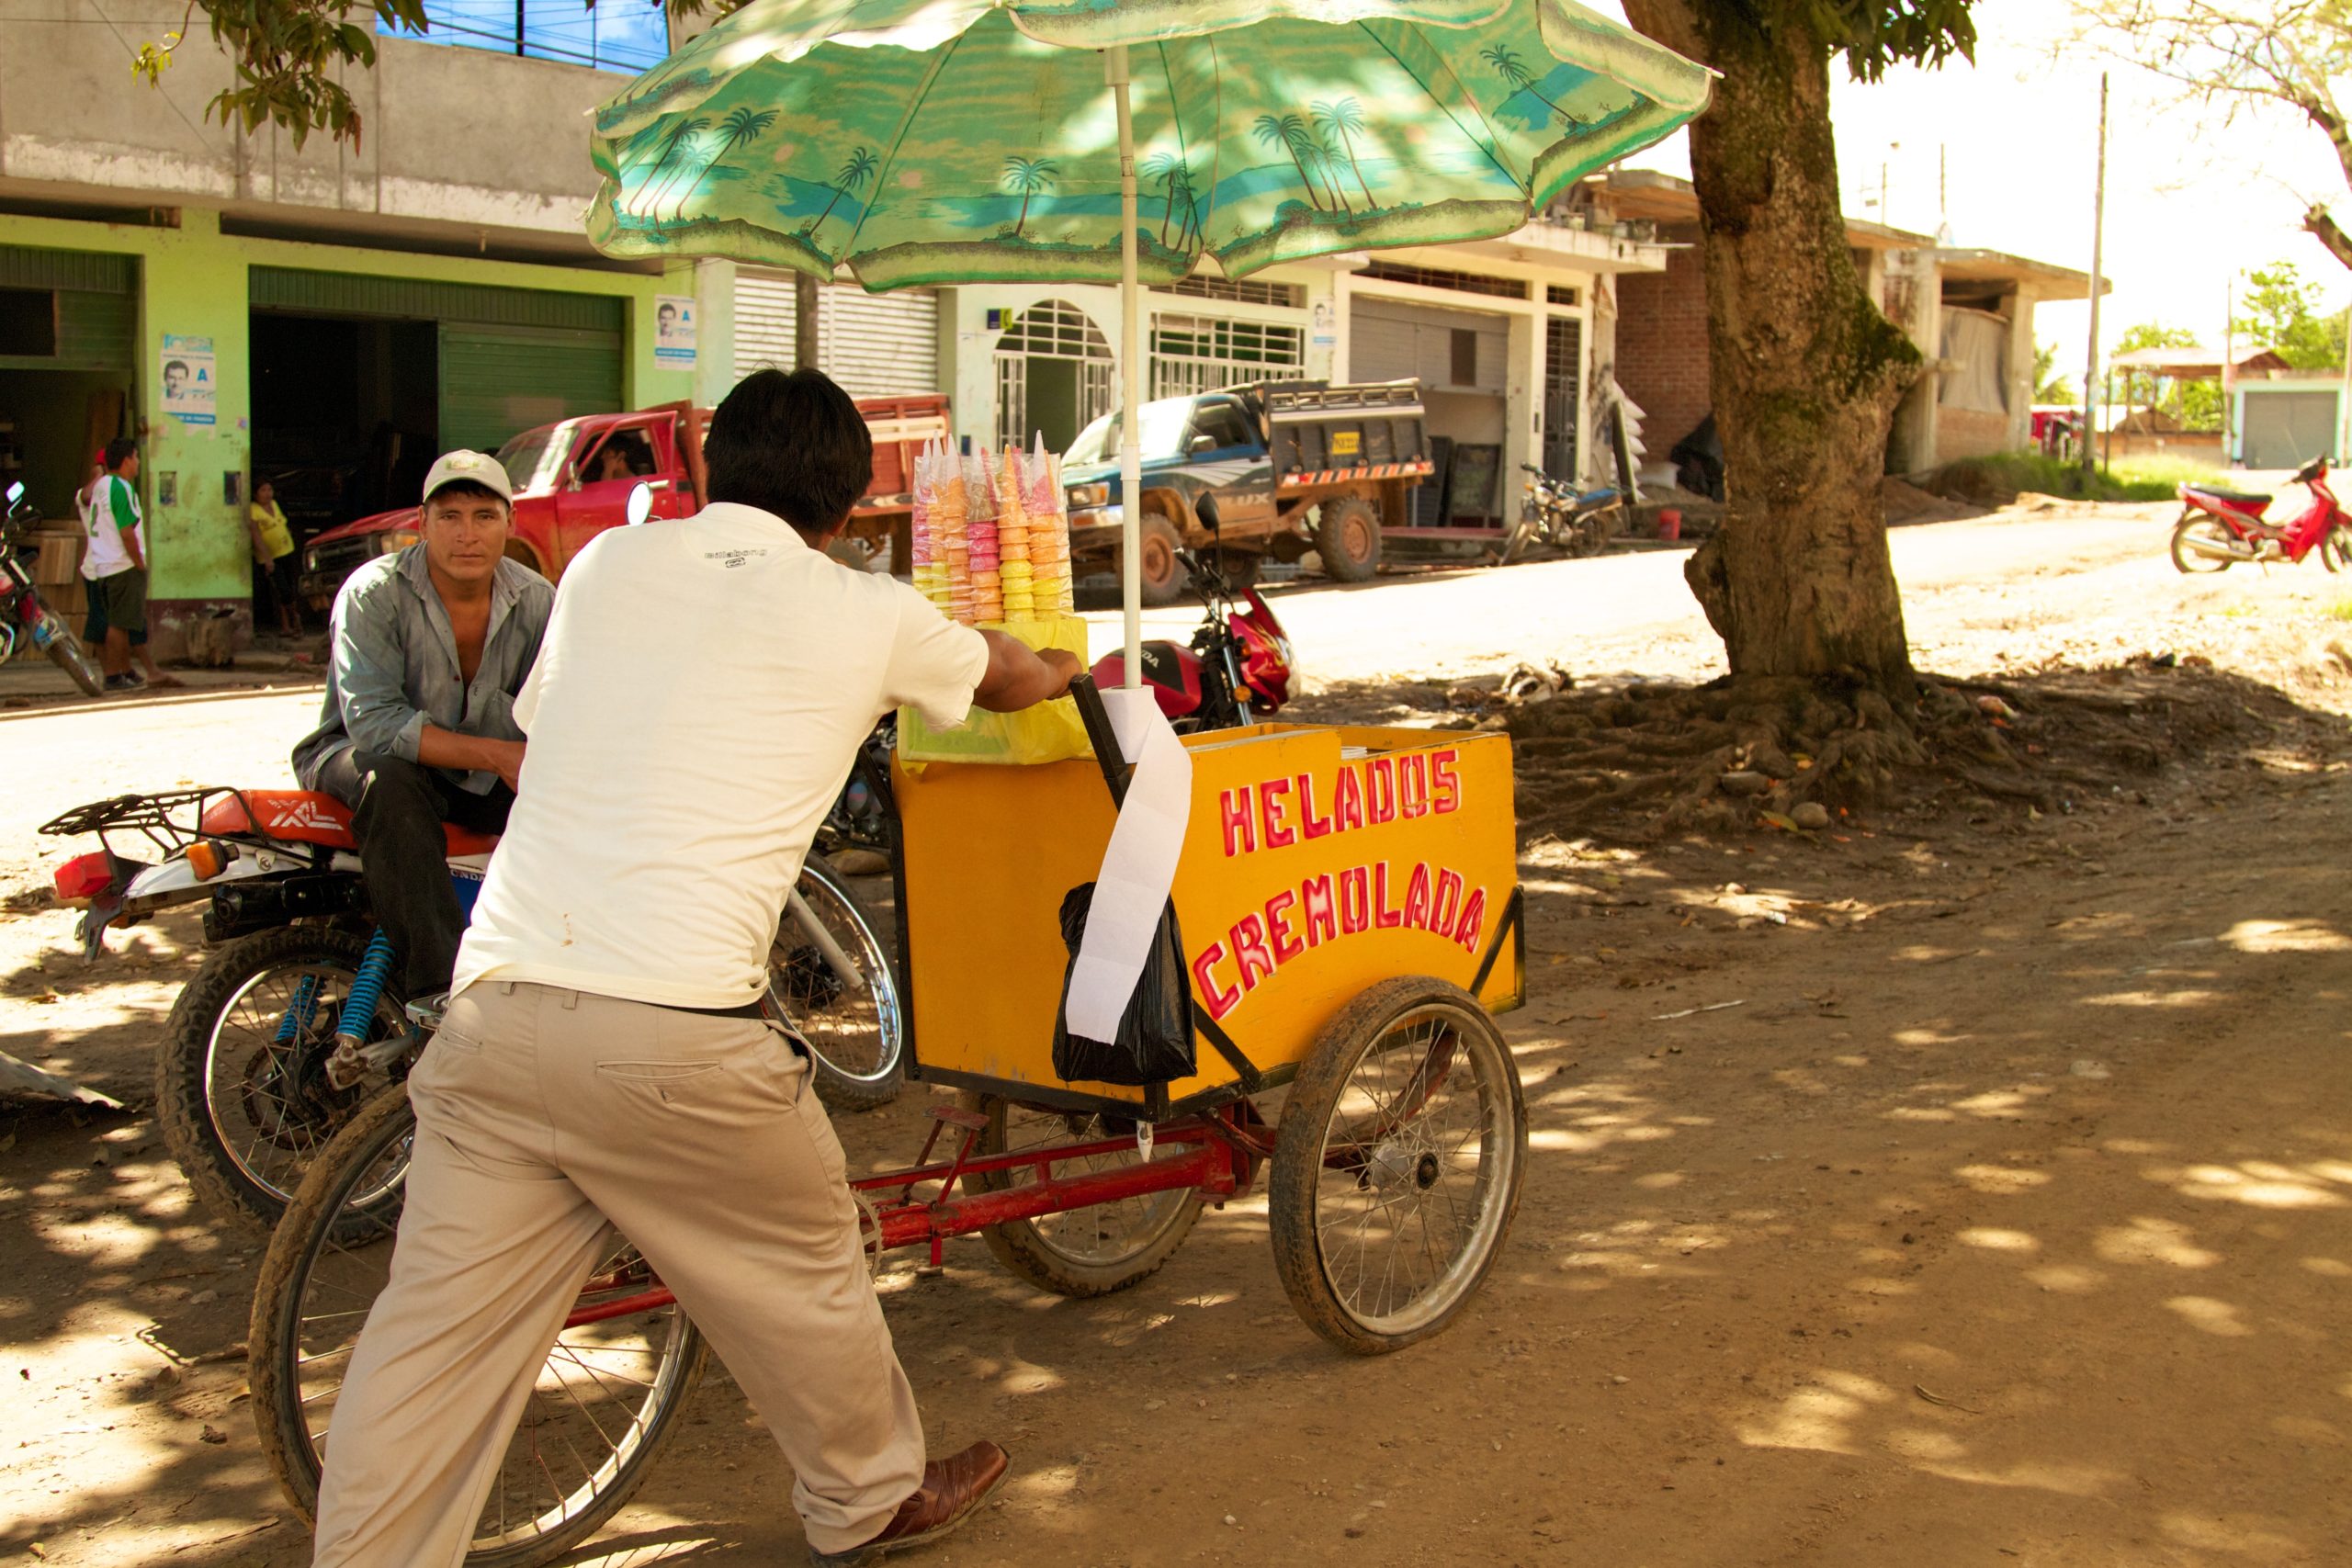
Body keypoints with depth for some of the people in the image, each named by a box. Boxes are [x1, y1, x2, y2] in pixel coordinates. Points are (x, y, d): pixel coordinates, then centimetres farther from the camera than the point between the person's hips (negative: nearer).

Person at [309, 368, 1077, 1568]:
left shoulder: (606, 562, 15)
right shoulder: (868, 616, 6)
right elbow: (1012, 680, 26)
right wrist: (1057, 666, 51)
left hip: (493, 1006, 4)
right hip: (669, 1031, -3)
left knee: (434, 1332, 12)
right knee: (801, 1269, 20)